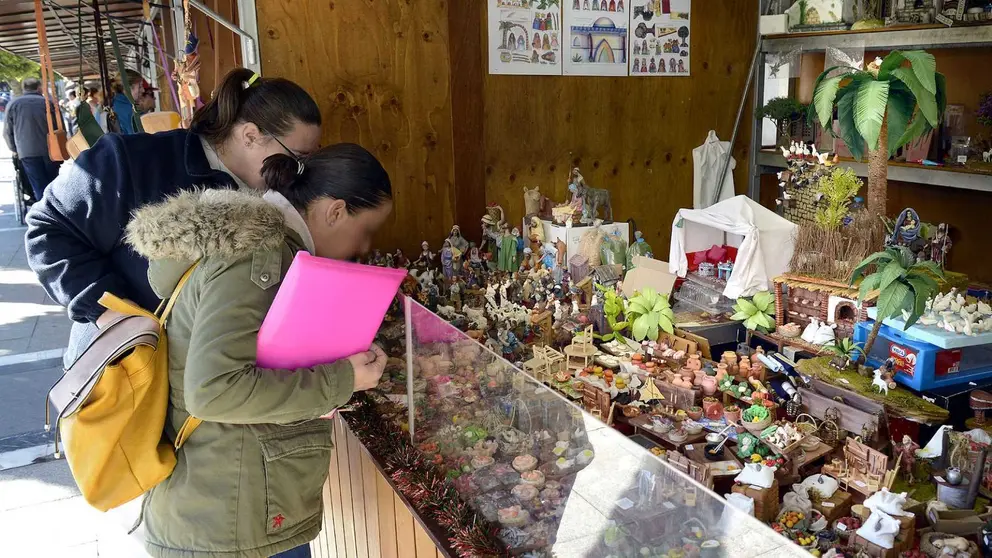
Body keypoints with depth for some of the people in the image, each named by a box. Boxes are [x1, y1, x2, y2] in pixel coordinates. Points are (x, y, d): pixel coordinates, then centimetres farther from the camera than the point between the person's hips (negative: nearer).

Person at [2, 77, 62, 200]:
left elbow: (7, 132, 10)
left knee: (39, 187, -1)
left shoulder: (12, 104, 6)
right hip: (50, 150, 1)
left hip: (27, 152, 0)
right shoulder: (49, 102, 5)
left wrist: (14, 149, 25)